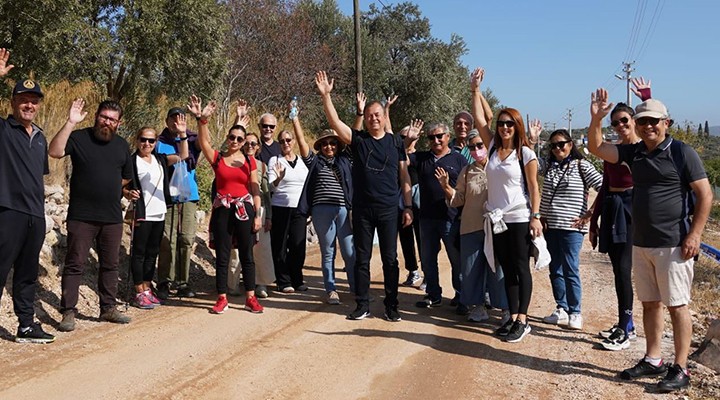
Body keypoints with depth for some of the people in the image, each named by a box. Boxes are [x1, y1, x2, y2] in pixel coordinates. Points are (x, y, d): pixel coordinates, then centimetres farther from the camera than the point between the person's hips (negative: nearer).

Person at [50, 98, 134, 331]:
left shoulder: (122, 145, 11)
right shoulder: (79, 137, -4)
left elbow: (127, 177, 23)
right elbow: (54, 152, -23)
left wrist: (108, 188, 12)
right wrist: (70, 123, -26)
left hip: (112, 217, 5)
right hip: (81, 216, -5)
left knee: (110, 264, 12)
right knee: (75, 264, -2)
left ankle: (108, 308, 23)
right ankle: (68, 312, 4)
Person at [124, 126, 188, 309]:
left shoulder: (160, 159, 12)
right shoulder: (131, 161, -5)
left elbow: (183, 155, 5)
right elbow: (122, 186, -6)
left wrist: (182, 133, -6)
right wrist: (128, 193, -28)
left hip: (159, 214, 7)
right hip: (141, 215, -6)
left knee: (152, 253, 12)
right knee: (139, 253, 0)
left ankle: (147, 290, 20)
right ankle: (139, 294, 4)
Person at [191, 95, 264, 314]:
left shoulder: (249, 161, 6)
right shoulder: (217, 158, 4)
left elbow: (255, 189, 5)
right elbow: (203, 142, -14)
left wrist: (257, 214, 0)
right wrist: (202, 119, -29)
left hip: (244, 209, 0)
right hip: (222, 210, 0)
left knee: (246, 255, 4)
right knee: (222, 256, 4)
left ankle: (250, 298, 12)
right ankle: (222, 298, 13)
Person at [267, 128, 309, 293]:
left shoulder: (302, 161, 13)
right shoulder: (274, 160, 3)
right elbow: (271, 187, -5)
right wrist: (278, 179, -25)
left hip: (299, 209, 3)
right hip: (280, 208, -3)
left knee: (298, 245, 0)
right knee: (280, 246, -1)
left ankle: (297, 280, 14)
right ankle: (284, 282, 7)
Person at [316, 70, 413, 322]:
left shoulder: (395, 143, 5)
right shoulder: (358, 139, 3)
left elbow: (404, 176, 5)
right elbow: (335, 122, -10)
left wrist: (408, 207, 1)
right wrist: (325, 95, -21)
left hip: (389, 209, 0)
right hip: (362, 209, 0)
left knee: (390, 259, 5)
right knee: (362, 258, 7)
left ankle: (391, 306, 16)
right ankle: (362, 305, 16)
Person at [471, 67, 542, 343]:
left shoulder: (526, 154, -6)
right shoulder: (493, 147, 6)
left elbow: (533, 187, -7)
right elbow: (479, 119, 4)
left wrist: (535, 217, -12)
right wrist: (476, 91, 2)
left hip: (520, 219, -5)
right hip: (497, 219, 5)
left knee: (521, 269, 1)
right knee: (507, 269, 11)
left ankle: (522, 320, 7)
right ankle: (512, 317, 19)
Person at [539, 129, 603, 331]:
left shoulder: (581, 165, -3)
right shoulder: (550, 166, 12)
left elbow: (603, 187, -9)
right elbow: (544, 195, 15)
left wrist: (590, 214, -9)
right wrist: (541, 216, 0)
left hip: (571, 227, -5)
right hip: (550, 226, 5)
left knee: (570, 270, -4)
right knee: (555, 269, 9)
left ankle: (575, 312, 8)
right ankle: (561, 309, 20)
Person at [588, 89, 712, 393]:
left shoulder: (682, 152, -8)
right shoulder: (634, 152, 8)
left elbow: (705, 195, -9)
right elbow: (596, 148, 6)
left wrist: (694, 235, -14)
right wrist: (596, 119, -9)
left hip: (673, 245, -6)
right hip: (641, 244, 6)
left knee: (677, 306, 0)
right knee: (649, 303, 14)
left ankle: (680, 369, 9)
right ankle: (653, 360, 26)